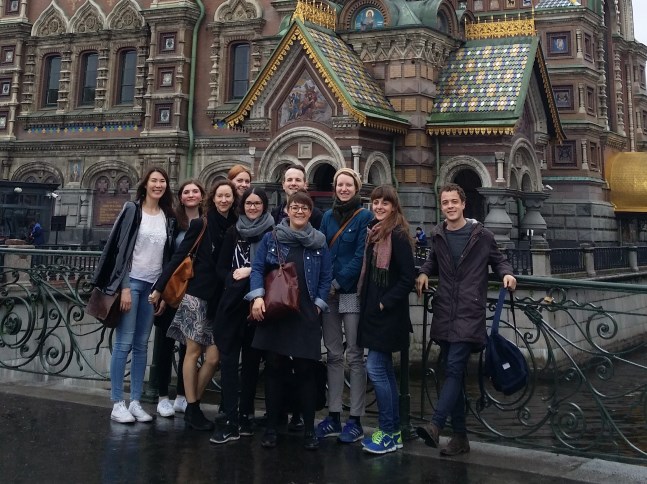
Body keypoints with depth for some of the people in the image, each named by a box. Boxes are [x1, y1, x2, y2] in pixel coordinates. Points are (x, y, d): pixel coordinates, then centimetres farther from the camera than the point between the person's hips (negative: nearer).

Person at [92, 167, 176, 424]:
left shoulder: (168, 218, 10)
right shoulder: (132, 209, -2)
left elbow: (169, 256, 11)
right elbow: (121, 248, -7)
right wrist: (124, 286, -13)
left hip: (153, 286, 4)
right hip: (131, 281, -4)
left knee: (141, 345, 7)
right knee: (124, 344, -4)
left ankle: (135, 402, 13)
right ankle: (117, 403, 3)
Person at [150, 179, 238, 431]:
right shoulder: (200, 225, -2)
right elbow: (178, 256, -2)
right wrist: (160, 287, -4)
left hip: (221, 300, 3)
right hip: (197, 294, -3)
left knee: (213, 358, 0)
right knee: (194, 351, 2)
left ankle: (193, 404, 18)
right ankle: (191, 408, 13)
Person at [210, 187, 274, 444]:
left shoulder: (272, 233, 0)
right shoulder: (233, 232, 11)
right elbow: (221, 269, 9)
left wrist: (251, 272, -10)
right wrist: (234, 277, -9)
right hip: (233, 302, 2)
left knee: (251, 359, 6)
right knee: (229, 358, -4)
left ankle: (246, 416, 16)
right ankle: (231, 420, -2)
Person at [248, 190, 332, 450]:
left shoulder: (320, 243, 8)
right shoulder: (270, 238, 7)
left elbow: (326, 277, 8)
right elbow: (257, 269, 4)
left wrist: (319, 304, -2)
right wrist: (257, 296, -10)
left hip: (306, 316, 0)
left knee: (305, 370, 0)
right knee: (274, 369, 4)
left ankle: (309, 429, 12)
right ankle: (271, 427, 16)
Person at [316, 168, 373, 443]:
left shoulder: (365, 217, -3)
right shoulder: (328, 217, 13)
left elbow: (360, 255, -9)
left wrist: (338, 282, -12)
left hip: (352, 292, -5)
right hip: (328, 292, 5)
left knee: (354, 356, -1)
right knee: (333, 355, 8)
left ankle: (356, 421, 6)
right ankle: (333, 417, 16)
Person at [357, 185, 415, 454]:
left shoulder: (398, 235, -13)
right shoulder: (374, 232, 12)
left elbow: (408, 277, -17)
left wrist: (385, 302, -16)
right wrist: (368, 302, 9)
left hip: (388, 314, -9)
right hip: (373, 311, 9)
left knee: (375, 368, -7)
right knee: (385, 370, 12)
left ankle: (387, 433, 4)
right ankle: (394, 431, 22)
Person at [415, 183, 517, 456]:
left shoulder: (481, 235, 0)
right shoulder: (437, 236, 11)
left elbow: (498, 260, 11)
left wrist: (507, 274, -10)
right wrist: (424, 272, 4)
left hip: (469, 313, -4)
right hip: (444, 313, 4)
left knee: (454, 369, -16)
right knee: (453, 373, 8)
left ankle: (436, 425, -24)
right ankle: (460, 437, 16)